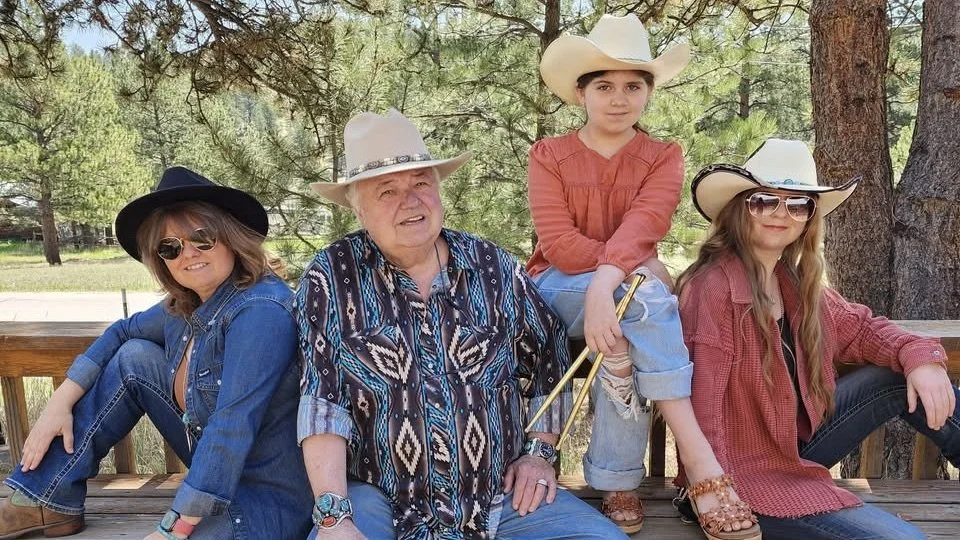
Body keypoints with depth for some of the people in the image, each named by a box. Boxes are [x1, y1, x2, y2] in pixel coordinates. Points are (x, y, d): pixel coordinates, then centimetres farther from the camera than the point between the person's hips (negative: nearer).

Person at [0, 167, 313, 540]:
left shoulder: (260, 310, -25)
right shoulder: (186, 305, 2)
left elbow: (232, 427, -30)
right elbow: (123, 332, 19)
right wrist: (61, 401, 9)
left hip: (270, 497, -8)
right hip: (218, 472, 8)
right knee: (133, 357, 7)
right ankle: (47, 501, 12)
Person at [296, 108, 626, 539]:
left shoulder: (492, 266, 3)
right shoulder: (331, 277, -5)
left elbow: (549, 358, 13)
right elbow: (321, 399, -10)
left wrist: (539, 452, 7)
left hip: (500, 496, 3)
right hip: (380, 500, -2)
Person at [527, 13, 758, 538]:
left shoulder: (663, 157, 1)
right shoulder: (549, 155, -1)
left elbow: (641, 227, -21)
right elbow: (558, 244, -15)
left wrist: (605, 285, -40)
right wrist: (636, 270, -25)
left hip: (627, 288, 2)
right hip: (558, 289, -1)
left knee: (622, 339, -36)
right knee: (643, 293, -34)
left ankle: (617, 481, -21)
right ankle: (701, 464, -35)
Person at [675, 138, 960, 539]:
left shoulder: (796, 282, 4)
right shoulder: (713, 287, -25)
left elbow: (859, 327, 16)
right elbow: (702, 410, -26)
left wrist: (918, 356, -5)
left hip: (798, 444, 9)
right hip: (749, 474, -8)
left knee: (904, 377, 4)